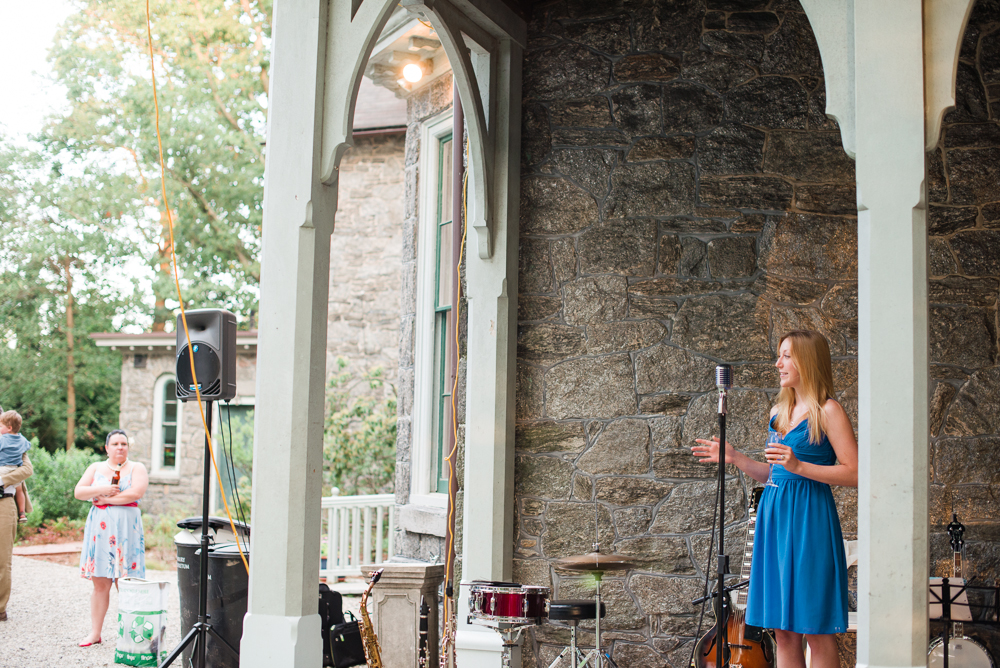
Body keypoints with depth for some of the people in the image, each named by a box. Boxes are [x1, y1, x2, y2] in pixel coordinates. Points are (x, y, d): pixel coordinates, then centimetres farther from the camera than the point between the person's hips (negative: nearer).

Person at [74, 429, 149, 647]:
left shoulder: (137, 468, 6)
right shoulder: (96, 468, 16)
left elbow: (135, 494, -10)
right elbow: (78, 492, 6)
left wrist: (105, 499, -5)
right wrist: (102, 489, -8)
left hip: (126, 528, -3)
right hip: (99, 528, 3)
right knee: (100, 583, 2)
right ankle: (95, 632, 7)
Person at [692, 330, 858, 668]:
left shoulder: (828, 411, -7)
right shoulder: (778, 412, 16)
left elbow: (853, 474, -13)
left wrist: (799, 466, -19)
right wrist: (735, 458, 10)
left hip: (809, 518, -7)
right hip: (773, 517, 7)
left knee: (815, 630, -4)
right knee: (783, 630, 8)